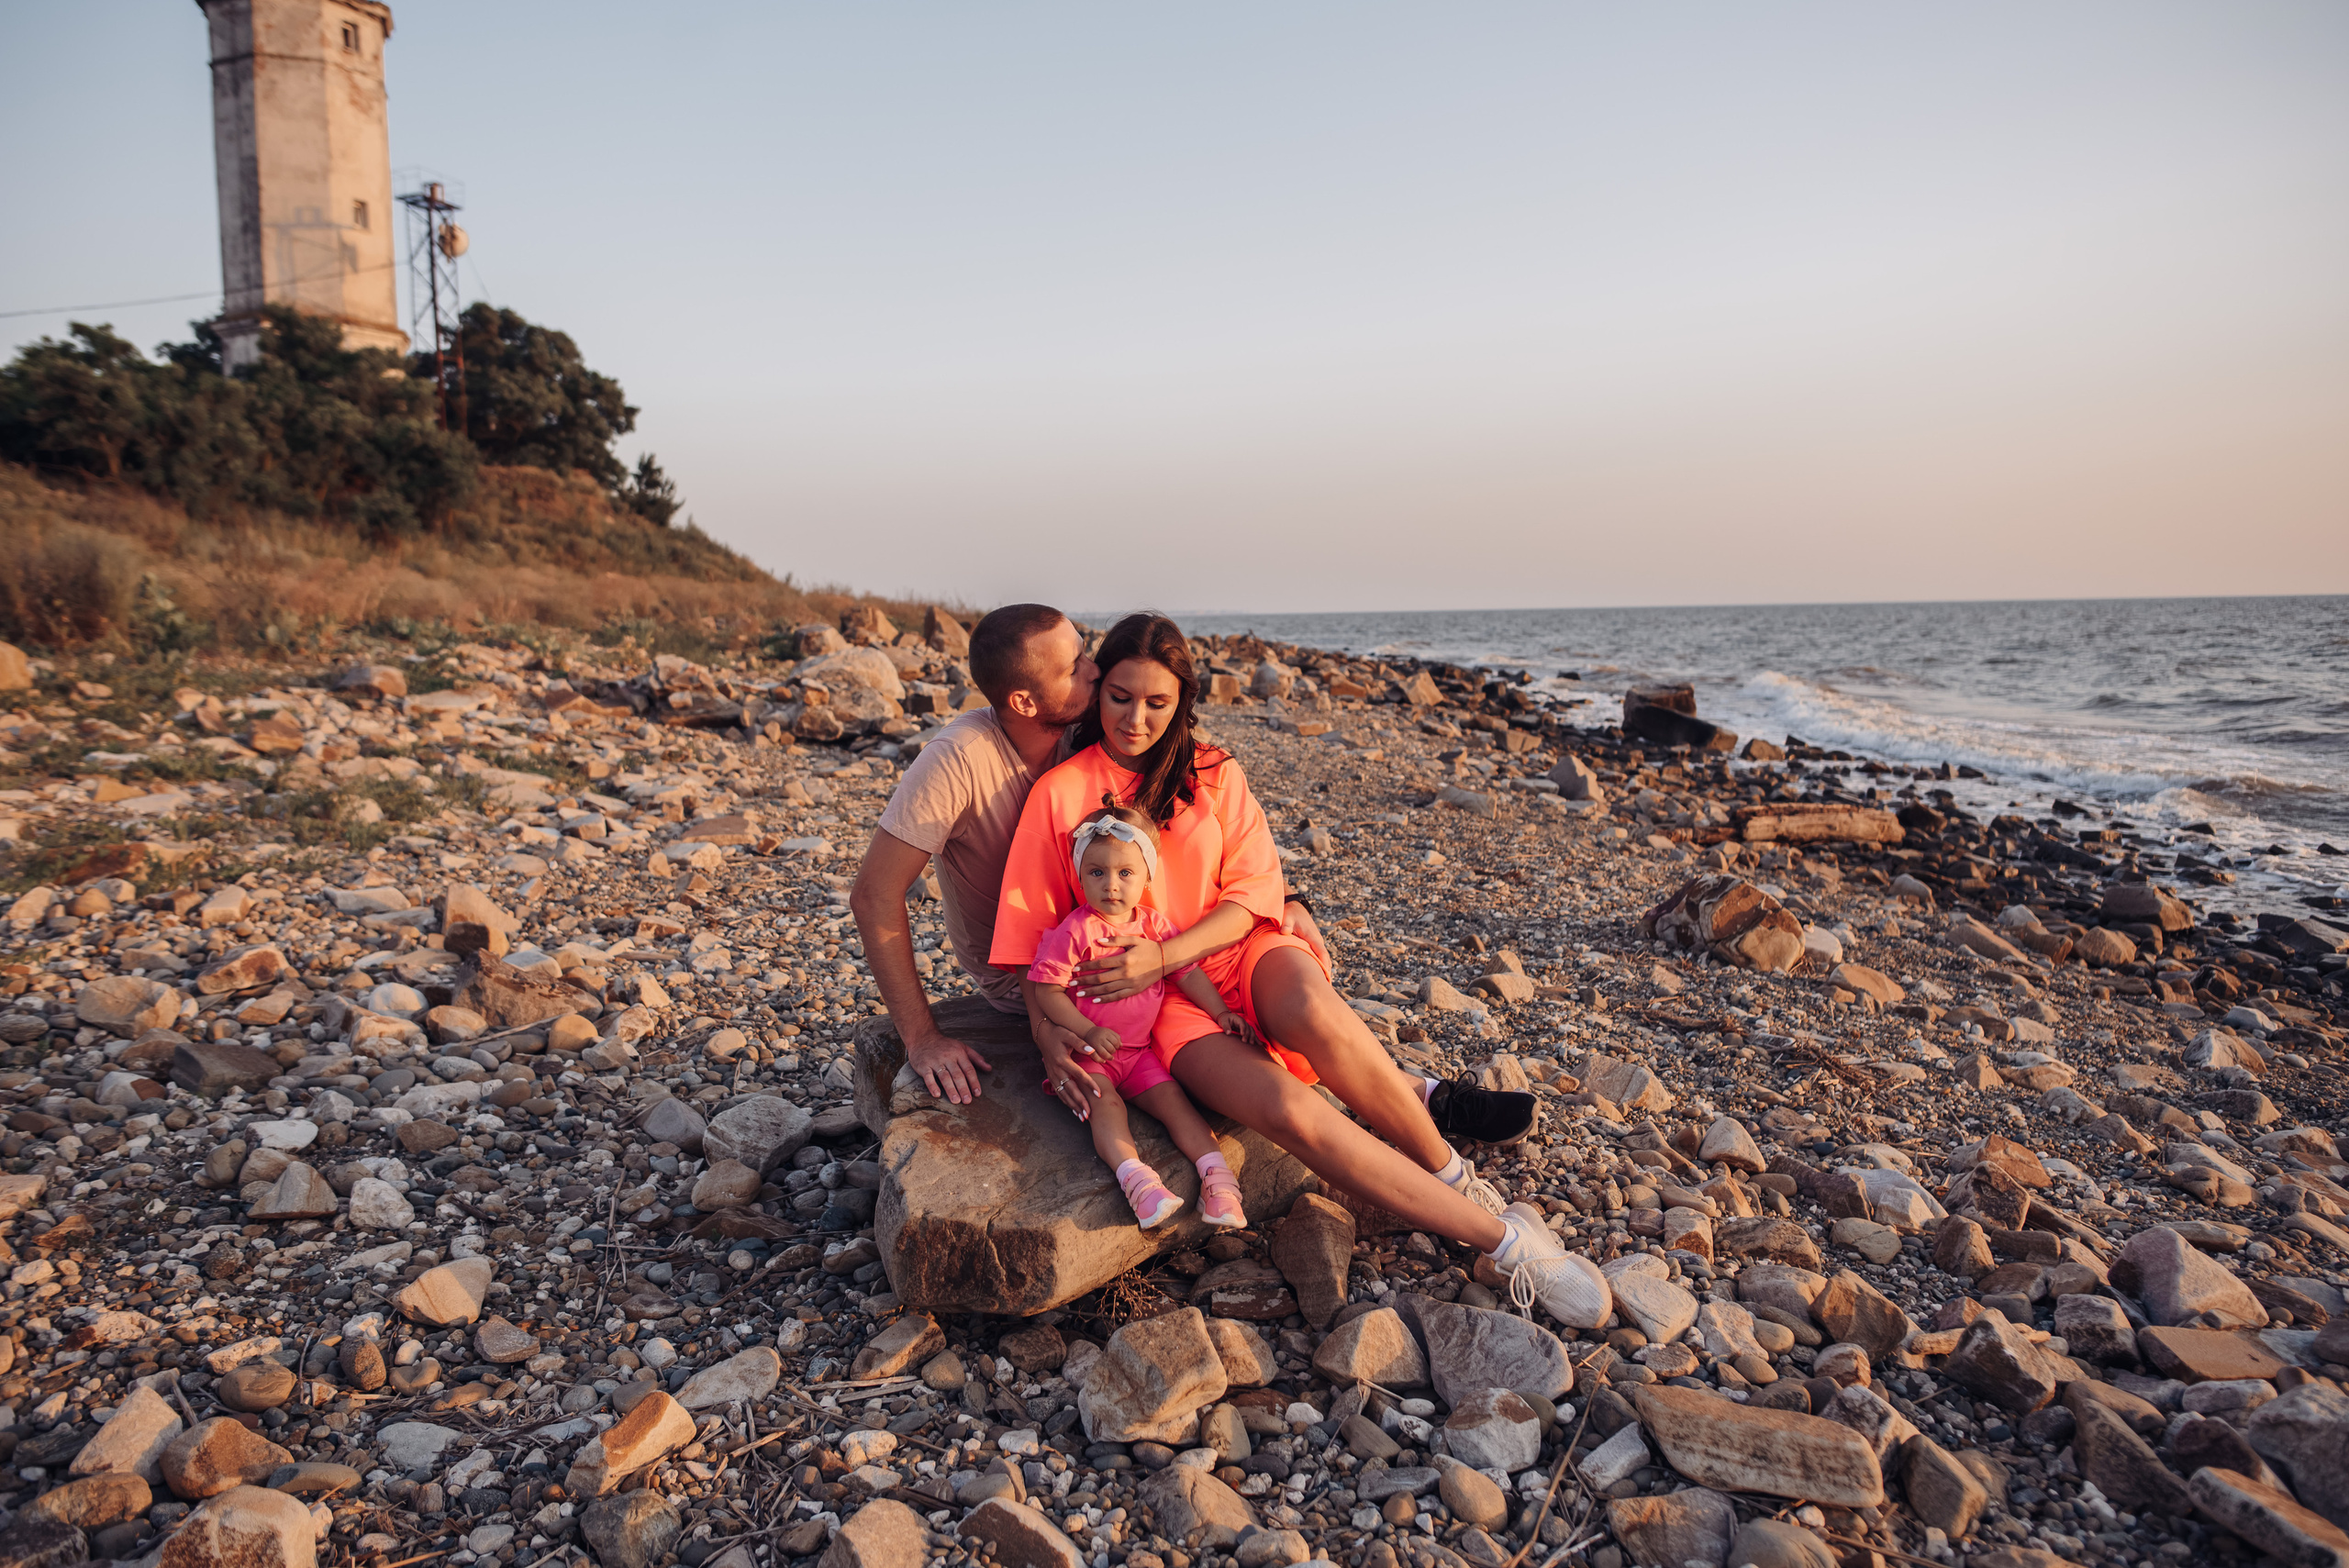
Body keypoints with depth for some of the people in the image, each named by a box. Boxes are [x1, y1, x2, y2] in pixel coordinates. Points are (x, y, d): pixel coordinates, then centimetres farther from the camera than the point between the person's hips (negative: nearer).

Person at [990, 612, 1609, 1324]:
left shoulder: (1214, 776, 7)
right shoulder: (1060, 794, -1)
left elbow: (1254, 892, -1)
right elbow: (1033, 928, 1)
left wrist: (1164, 955, -17)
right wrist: (1046, 1030, -15)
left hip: (1240, 950, 2)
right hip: (1159, 1002, -2)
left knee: (1314, 1015, -38)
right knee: (1285, 1110, -31)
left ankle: (1438, 1137, -16)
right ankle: (1502, 1239, -25)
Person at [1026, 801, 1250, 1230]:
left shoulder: (1155, 925, 3)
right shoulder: (1075, 931, -14)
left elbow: (1187, 970, 12)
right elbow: (1046, 989, -13)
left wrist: (1220, 1011, 5)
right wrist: (1088, 1031, -19)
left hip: (1140, 1049, 4)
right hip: (1089, 1052, -4)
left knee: (1173, 1098, -11)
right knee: (1105, 1104, -27)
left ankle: (1216, 1173, -15)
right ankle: (1135, 1177, -40)